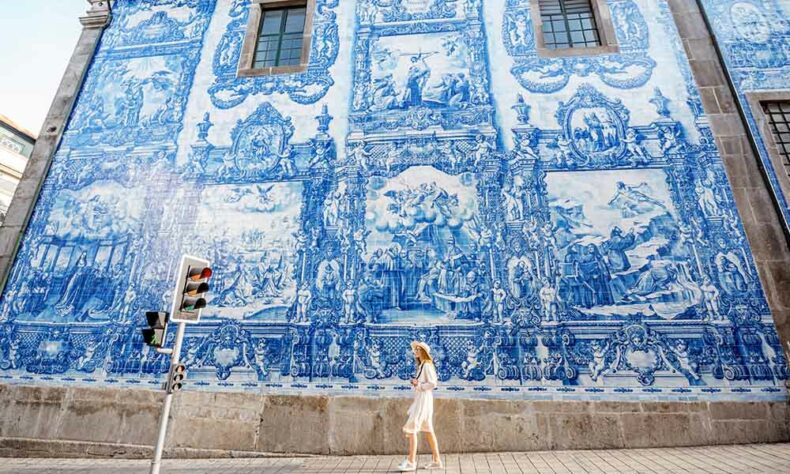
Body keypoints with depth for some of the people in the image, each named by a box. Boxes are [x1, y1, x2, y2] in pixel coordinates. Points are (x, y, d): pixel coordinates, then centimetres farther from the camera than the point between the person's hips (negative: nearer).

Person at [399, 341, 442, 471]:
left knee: (411, 429, -6)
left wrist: (419, 385, -15)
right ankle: (437, 461, 21)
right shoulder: (421, 365, 13)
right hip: (420, 399, 10)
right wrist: (416, 382, 2)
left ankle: (411, 462, 0)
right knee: (428, 430, 13)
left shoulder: (427, 365, -15)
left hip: (424, 399, -10)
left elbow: (433, 383, -20)